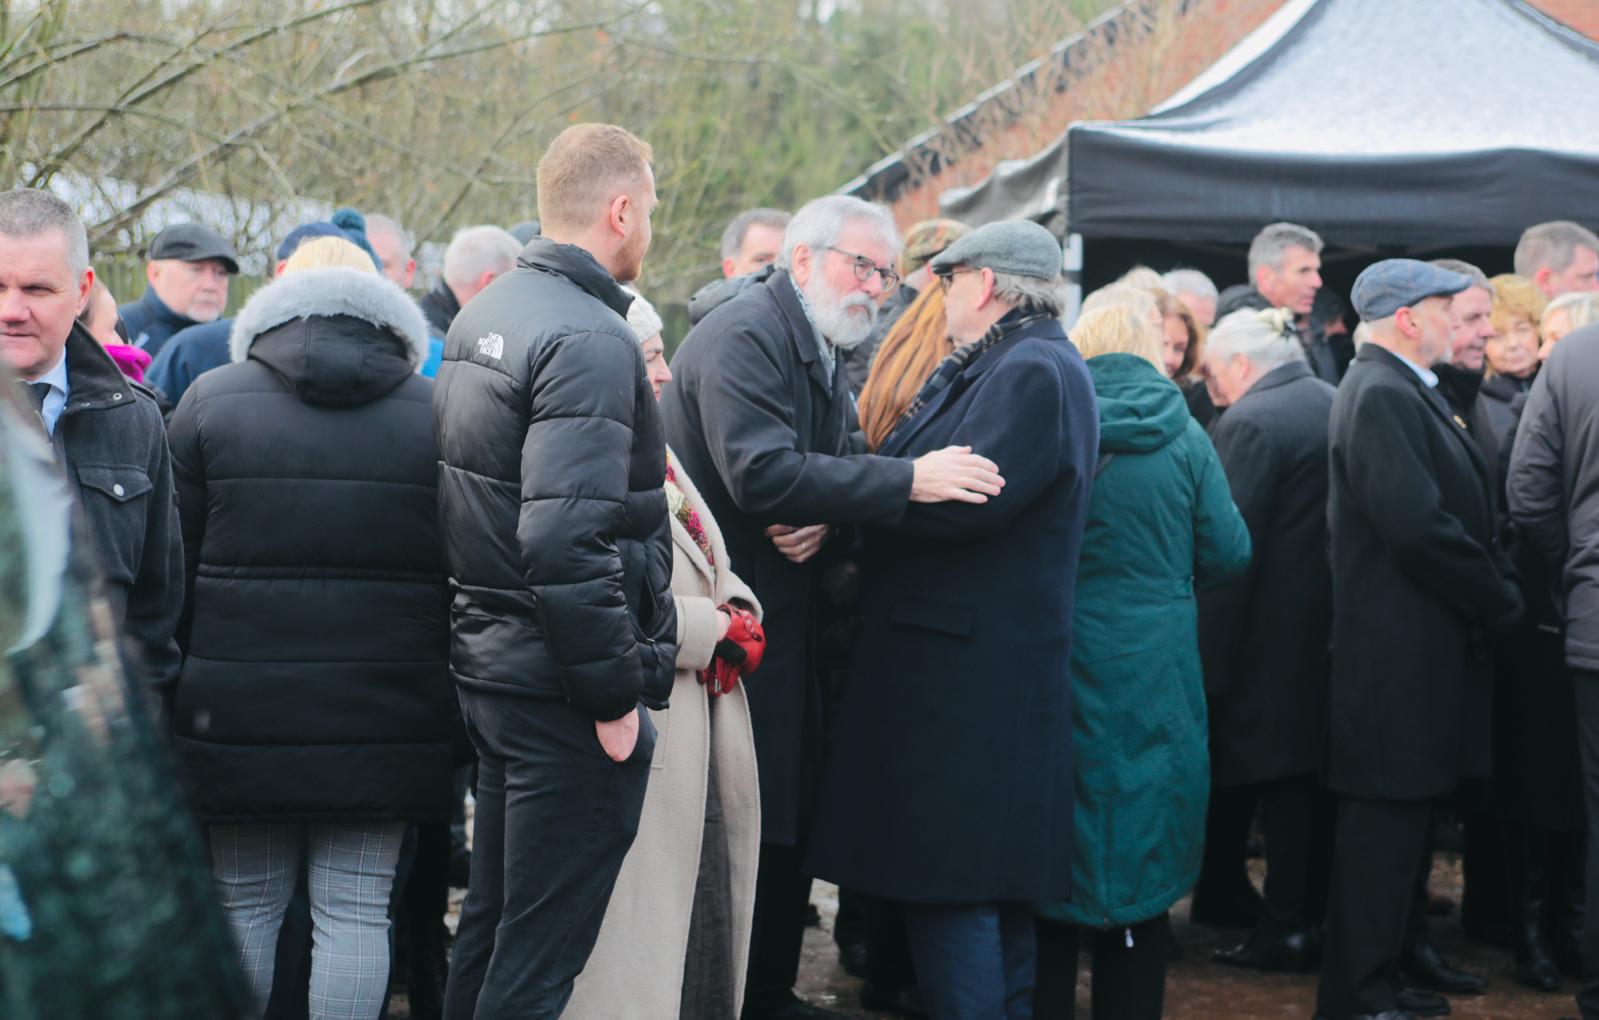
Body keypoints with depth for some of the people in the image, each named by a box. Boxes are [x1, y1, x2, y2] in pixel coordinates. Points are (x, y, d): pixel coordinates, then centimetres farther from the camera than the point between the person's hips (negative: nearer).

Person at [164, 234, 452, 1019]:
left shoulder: (210, 400, 1)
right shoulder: (434, 412, 3)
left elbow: (173, 565, 2)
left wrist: (177, 682, 11)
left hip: (241, 709, 0)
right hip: (381, 711, 0)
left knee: (245, 903, 11)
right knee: (356, 910, 4)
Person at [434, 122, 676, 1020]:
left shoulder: (484, 315, 11)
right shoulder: (589, 339, -19)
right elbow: (567, 542, -26)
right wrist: (616, 693, -20)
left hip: (492, 665, 9)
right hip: (563, 681, -9)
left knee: (495, 914, 19)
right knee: (543, 947, -1)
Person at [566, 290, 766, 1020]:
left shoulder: (658, 457, 19)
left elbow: (718, 576, 21)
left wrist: (737, 620, -1)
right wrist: (716, 630, -13)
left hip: (703, 737, 9)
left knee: (705, 937, 12)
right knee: (635, 952, -5)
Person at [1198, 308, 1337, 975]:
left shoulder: (1251, 422, -15)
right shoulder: (1339, 407, 11)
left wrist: (1210, 664, -17)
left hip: (1275, 643, -8)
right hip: (1335, 637, 8)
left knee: (1281, 787, 0)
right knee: (1320, 783, 15)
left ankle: (1289, 927, 5)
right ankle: (1321, 915, 22)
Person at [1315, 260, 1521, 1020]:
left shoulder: (1401, 392, 16)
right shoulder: (1382, 396, -17)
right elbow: (1418, 524, -24)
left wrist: (1489, 595, 10)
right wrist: (1499, 600, -13)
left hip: (1416, 651, 10)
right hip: (1400, 654, -10)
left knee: (1399, 822, 15)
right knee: (1386, 822, -4)